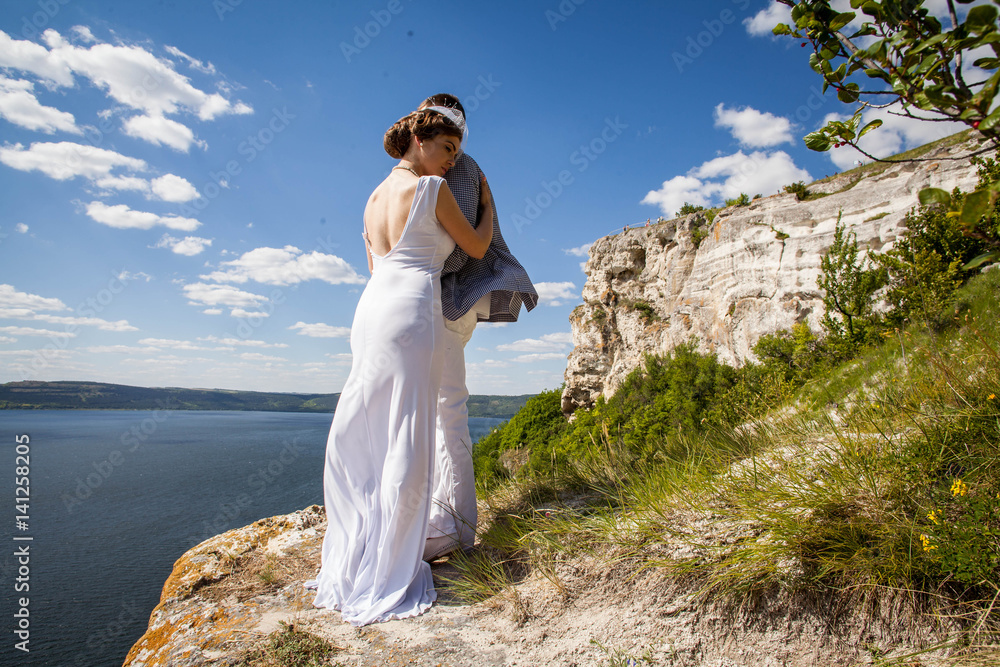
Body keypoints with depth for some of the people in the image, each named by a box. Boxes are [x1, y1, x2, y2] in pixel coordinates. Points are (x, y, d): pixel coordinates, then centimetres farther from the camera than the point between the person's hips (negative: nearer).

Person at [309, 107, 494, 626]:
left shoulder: (374, 198, 20)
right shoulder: (432, 188, -1)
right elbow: (477, 247, 8)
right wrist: (487, 204, 24)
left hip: (371, 308, 8)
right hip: (411, 314, -8)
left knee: (357, 439, 11)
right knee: (406, 446, -2)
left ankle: (350, 563, 24)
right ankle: (389, 580, 7)